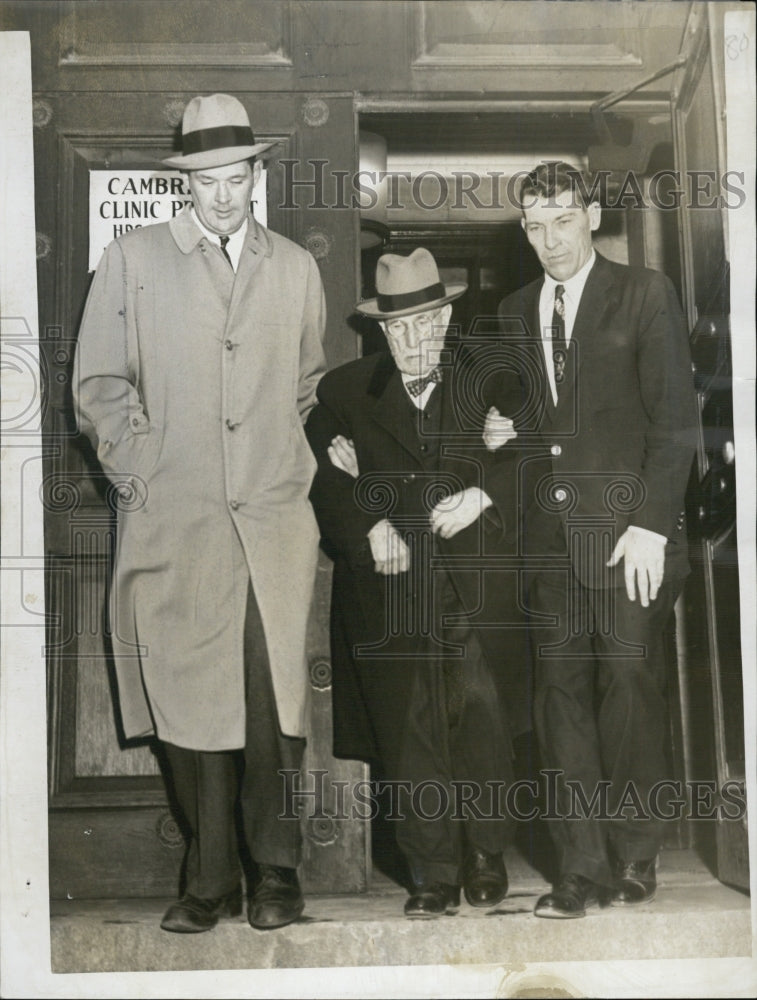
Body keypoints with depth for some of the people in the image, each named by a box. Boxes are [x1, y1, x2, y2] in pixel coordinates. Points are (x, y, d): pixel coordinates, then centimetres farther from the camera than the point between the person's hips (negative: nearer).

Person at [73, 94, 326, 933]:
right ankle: (209, 881, 12)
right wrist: (140, 472, 0)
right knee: (189, 702, 0)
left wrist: (292, 464, 12)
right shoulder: (132, 260, 8)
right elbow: (99, 383, 8)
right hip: (172, 524, -1)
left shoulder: (296, 269, 15)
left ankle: (275, 873, 13)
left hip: (273, 521, 1)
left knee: (270, 702, -1)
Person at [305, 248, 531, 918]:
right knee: (408, 732, -1)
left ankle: (486, 855, 18)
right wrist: (368, 527, -11)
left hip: (478, 589, 0)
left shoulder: (490, 383, 11)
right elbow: (320, 483, 5)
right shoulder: (343, 393, 10)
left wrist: (480, 498, -10)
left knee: (484, 723, 0)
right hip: (389, 592, 0)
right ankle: (433, 874, 10)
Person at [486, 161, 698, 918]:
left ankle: (633, 855, 12)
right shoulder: (516, 312, 16)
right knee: (561, 694, 2)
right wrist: (507, 428, -1)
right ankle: (582, 867, 8)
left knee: (629, 685, -3)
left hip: (626, 528, -4)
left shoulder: (644, 295, 2)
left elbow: (675, 416, -4)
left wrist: (652, 523, -12)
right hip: (551, 533, 4)